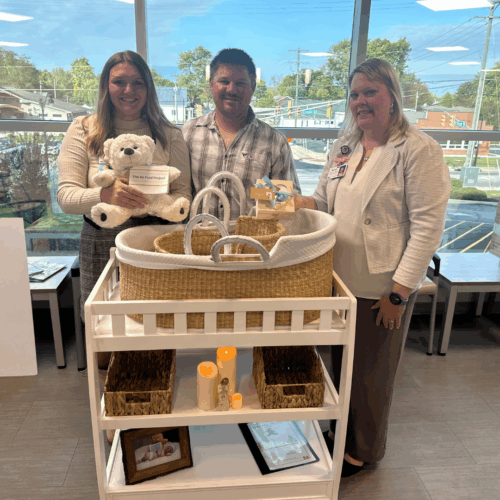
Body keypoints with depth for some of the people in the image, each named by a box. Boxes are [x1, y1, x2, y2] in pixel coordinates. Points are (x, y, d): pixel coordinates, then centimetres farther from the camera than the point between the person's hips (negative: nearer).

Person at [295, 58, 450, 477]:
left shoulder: (418, 151, -13)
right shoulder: (343, 147, 8)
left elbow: (427, 227, -16)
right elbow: (323, 203, 13)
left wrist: (399, 291, -18)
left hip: (382, 290, -6)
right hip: (340, 280, 6)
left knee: (371, 375, 12)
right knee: (341, 363, 21)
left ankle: (365, 449, 37)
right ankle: (342, 432, 46)